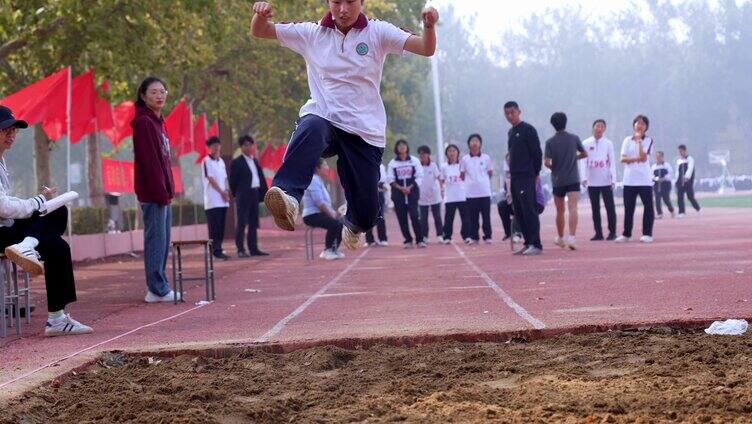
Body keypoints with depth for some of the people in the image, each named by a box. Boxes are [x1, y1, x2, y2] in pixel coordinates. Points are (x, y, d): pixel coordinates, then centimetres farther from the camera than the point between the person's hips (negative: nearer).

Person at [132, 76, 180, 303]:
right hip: (152, 193, -9)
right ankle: (157, 289, -7)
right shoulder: (143, 122, -11)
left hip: (163, 193, 9)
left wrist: (168, 189, 14)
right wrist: (161, 191, -19)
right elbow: (148, 161, -16)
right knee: (156, 240, -8)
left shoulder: (159, 122, 18)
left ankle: (159, 285, 16)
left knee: (162, 242, 11)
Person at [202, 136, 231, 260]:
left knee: (221, 227, 7)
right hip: (212, 201, -7)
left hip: (223, 200, 7)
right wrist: (222, 192, -9)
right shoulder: (206, 161, -5)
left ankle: (218, 250, 11)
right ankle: (216, 251, -9)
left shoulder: (221, 161, 16)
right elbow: (210, 179, -10)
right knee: (214, 227, -8)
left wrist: (227, 193, 1)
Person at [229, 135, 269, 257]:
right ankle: (241, 250, -7)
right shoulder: (237, 162, -5)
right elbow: (233, 181, -5)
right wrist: (237, 194, -3)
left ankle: (253, 248, 14)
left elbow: (261, 177, 14)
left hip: (255, 194, 7)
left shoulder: (255, 161, 16)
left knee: (254, 223, 10)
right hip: (243, 196, -7)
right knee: (242, 223, -6)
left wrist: (263, 192, 7)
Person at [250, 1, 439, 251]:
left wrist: (429, 26, -31)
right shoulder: (312, 33, 7)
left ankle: (353, 225, 39)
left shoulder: (377, 33, 2)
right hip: (322, 119, 0)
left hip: (365, 132, 0)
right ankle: (287, 197, -57)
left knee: (366, 215, 0)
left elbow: (427, 49, -9)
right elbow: (258, 32, 7)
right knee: (312, 128, -39)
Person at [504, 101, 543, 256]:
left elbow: (537, 152, -9)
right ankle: (528, 243, 12)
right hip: (514, 177, 8)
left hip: (526, 177, -8)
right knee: (519, 212, 7)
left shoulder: (528, 129, -7)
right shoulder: (511, 132, 17)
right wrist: (512, 173, 14)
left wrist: (536, 173, -7)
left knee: (529, 210, -12)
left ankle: (536, 244, -13)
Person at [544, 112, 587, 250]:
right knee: (573, 209, -13)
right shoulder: (574, 138, 0)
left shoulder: (550, 142, -4)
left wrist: (553, 168, 10)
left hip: (557, 180, 1)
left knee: (560, 211, 16)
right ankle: (572, 237, -30)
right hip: (573, 180, -1)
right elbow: (584, 154, 13)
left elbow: (547, 162, -11)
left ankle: (560, 238, 30)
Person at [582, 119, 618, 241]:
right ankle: (598, 233, 9)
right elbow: (583, 161, 3)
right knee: (595, 208, 4)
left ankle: (612, 232, 3)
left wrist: (613, 179, -6)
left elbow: (612, 161, 2)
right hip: (592, 182, 2)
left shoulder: (608, 143, 3)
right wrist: (584, 178, -7)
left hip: (606, 181, -2)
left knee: (610, 207, -2)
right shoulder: (586, 143, 5)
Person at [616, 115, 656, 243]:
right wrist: (636, 158, -14)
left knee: (648, 206, -6)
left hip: (645, 179, -3)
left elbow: (643, 157, -12)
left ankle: (647, 234, -3)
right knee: (628, 207, 6)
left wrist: (639, 141, -11)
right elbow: (623, 159, 1)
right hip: (629, 179, 3)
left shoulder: (648, 140, 2)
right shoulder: (627, 140, 11)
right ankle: (626, 234, 13)